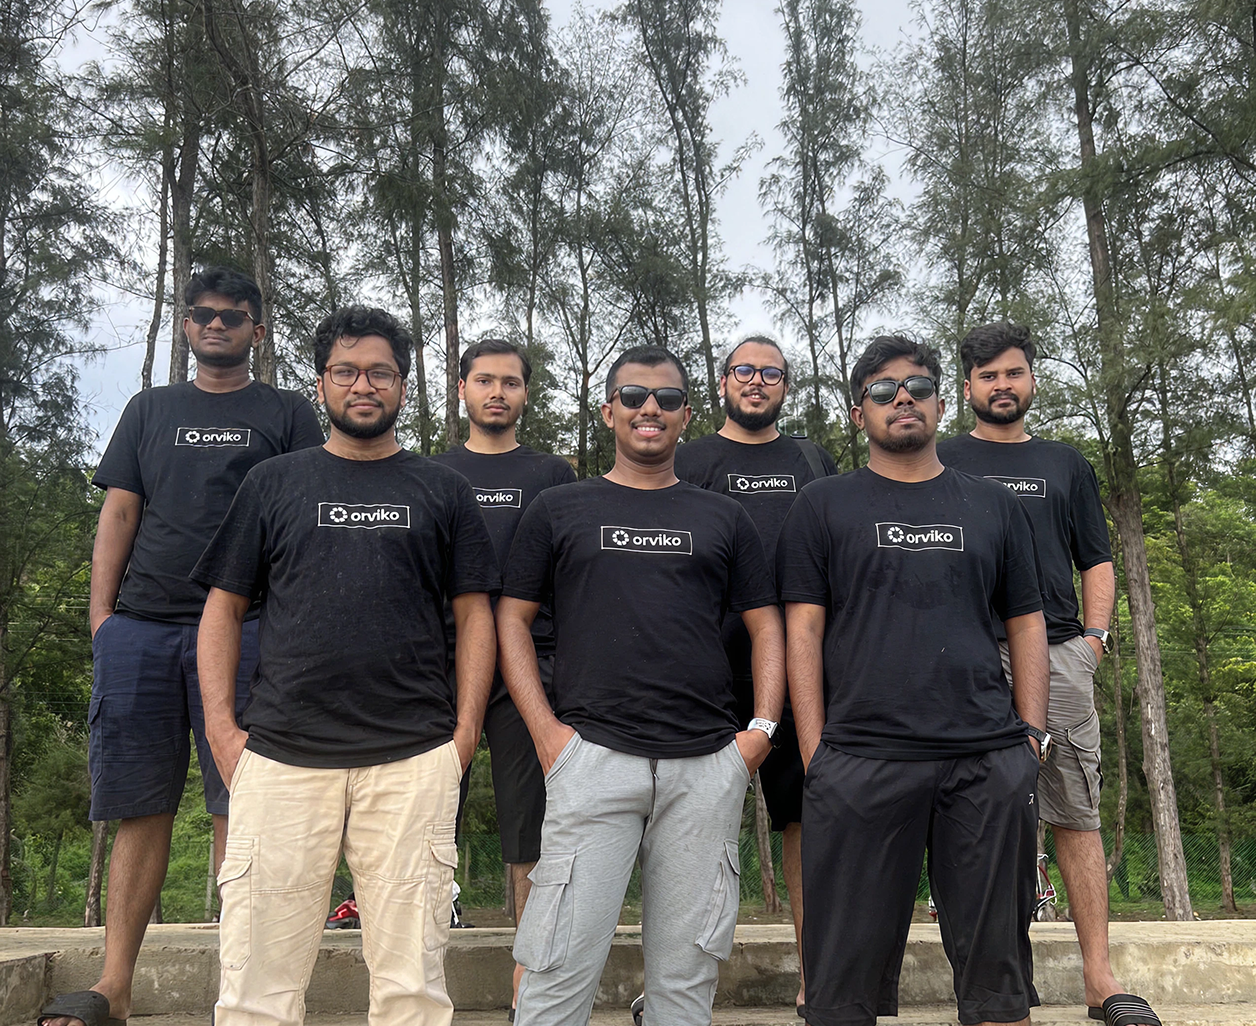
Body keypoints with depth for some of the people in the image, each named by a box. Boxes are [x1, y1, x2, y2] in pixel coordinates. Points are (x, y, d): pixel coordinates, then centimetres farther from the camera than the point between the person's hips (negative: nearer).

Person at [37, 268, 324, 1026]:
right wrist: (101, 616, 5)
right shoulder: (150, 410, 21)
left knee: (235, 807, -4)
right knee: (141, 809, 4)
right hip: (140, 625, 3)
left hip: (240, 627, -2)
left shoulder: (286, 414, 12)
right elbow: (119, 515, 15)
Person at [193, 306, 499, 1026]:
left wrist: (465, 733, 0)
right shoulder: (274, 483, 14)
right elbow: (224, 608, 13)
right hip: (279, 755, 1)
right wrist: (222, 727, 2)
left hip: (414, 759, 0)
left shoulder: (443, 491, 13)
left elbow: (474, 614, 11)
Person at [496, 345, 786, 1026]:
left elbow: (765, 625, 16)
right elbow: (512, 617, 9)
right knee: (562, 967, -3)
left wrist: (762, 728, 3)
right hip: (592, 757, -2)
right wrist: (545, 728, -3)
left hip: (708, 764, 2)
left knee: (686, 970, 8)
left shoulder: (723, 518, 15)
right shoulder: (559, 510, 10)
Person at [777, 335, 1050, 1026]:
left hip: (990, 760, 2)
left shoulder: (994, 507, 17)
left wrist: (1031, 733, 5)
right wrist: (815, 753, -4)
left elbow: (1026, 623, 17)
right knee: (848, 969, 3)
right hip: (860, 761, -2)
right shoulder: (823, 507, 10)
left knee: (997, 963, 8)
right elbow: (803, 630, 4)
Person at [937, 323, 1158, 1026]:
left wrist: (1094, 635, 5)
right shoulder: (942, 463, 13)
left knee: (1078, 814, 0)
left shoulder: (1066, 464, 21)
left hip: (1059, 654, 2)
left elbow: (1097, 561, 20)